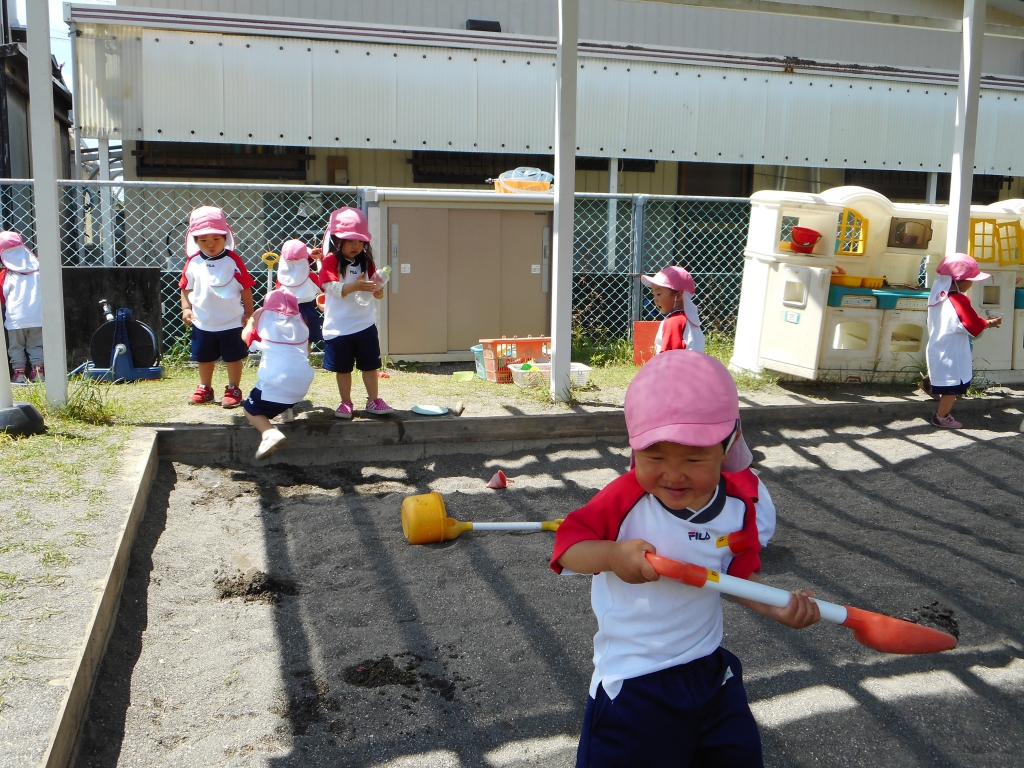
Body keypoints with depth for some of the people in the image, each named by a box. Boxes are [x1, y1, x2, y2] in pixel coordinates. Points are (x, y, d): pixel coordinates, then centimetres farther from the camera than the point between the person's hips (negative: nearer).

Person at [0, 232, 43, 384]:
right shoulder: (37, 269, 0)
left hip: (15, 319, -3)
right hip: (37, 317, 3)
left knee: (16, 347, 8)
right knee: (36, 346, 12)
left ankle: (19, 372, 5)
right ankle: (38, 371, 7)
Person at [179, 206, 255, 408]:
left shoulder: (233, 261, -12)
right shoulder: (193, 262, -5)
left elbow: (246, 287, -7)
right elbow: (186, 287, 6)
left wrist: (248, 312, -5)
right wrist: (186, 308, -3)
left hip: (231, 322, -3)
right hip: (202, 323, 3)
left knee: (233, 357, 9)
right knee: (204, 358, 18)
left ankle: (233, 390, 25)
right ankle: (205, 389, 35)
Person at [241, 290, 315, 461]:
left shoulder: (263, 316, 6)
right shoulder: (300, 321, 15)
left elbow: (246, 336, 18)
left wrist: (251, 319, 35)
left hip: (276, 382, -5)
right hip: (303, 381, 5)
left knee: (250, 409, 12)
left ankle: (270, 433, -17)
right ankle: (285, 408, 28)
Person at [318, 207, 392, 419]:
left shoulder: (366, 261, 6)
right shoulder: (331, 261, -8)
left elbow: (375, 291, 7)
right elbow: (333, 287, -22)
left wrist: (377, 290, -18)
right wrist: (355, 286, -37)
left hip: (365, 324, 3)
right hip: (338, 327, -3)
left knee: (370, 364, 9)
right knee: (343, 368, 8)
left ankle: (373, 400, 21)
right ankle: (346, 403, 20)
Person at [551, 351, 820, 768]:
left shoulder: (740, 508, -8)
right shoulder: (625, 498, -19)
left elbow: (738, 576, 4)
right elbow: (567, 544, -16)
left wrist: (779, 608, -13)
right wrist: (612, 555, -35)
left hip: (709, 671, 4)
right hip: (631, 682, -4)